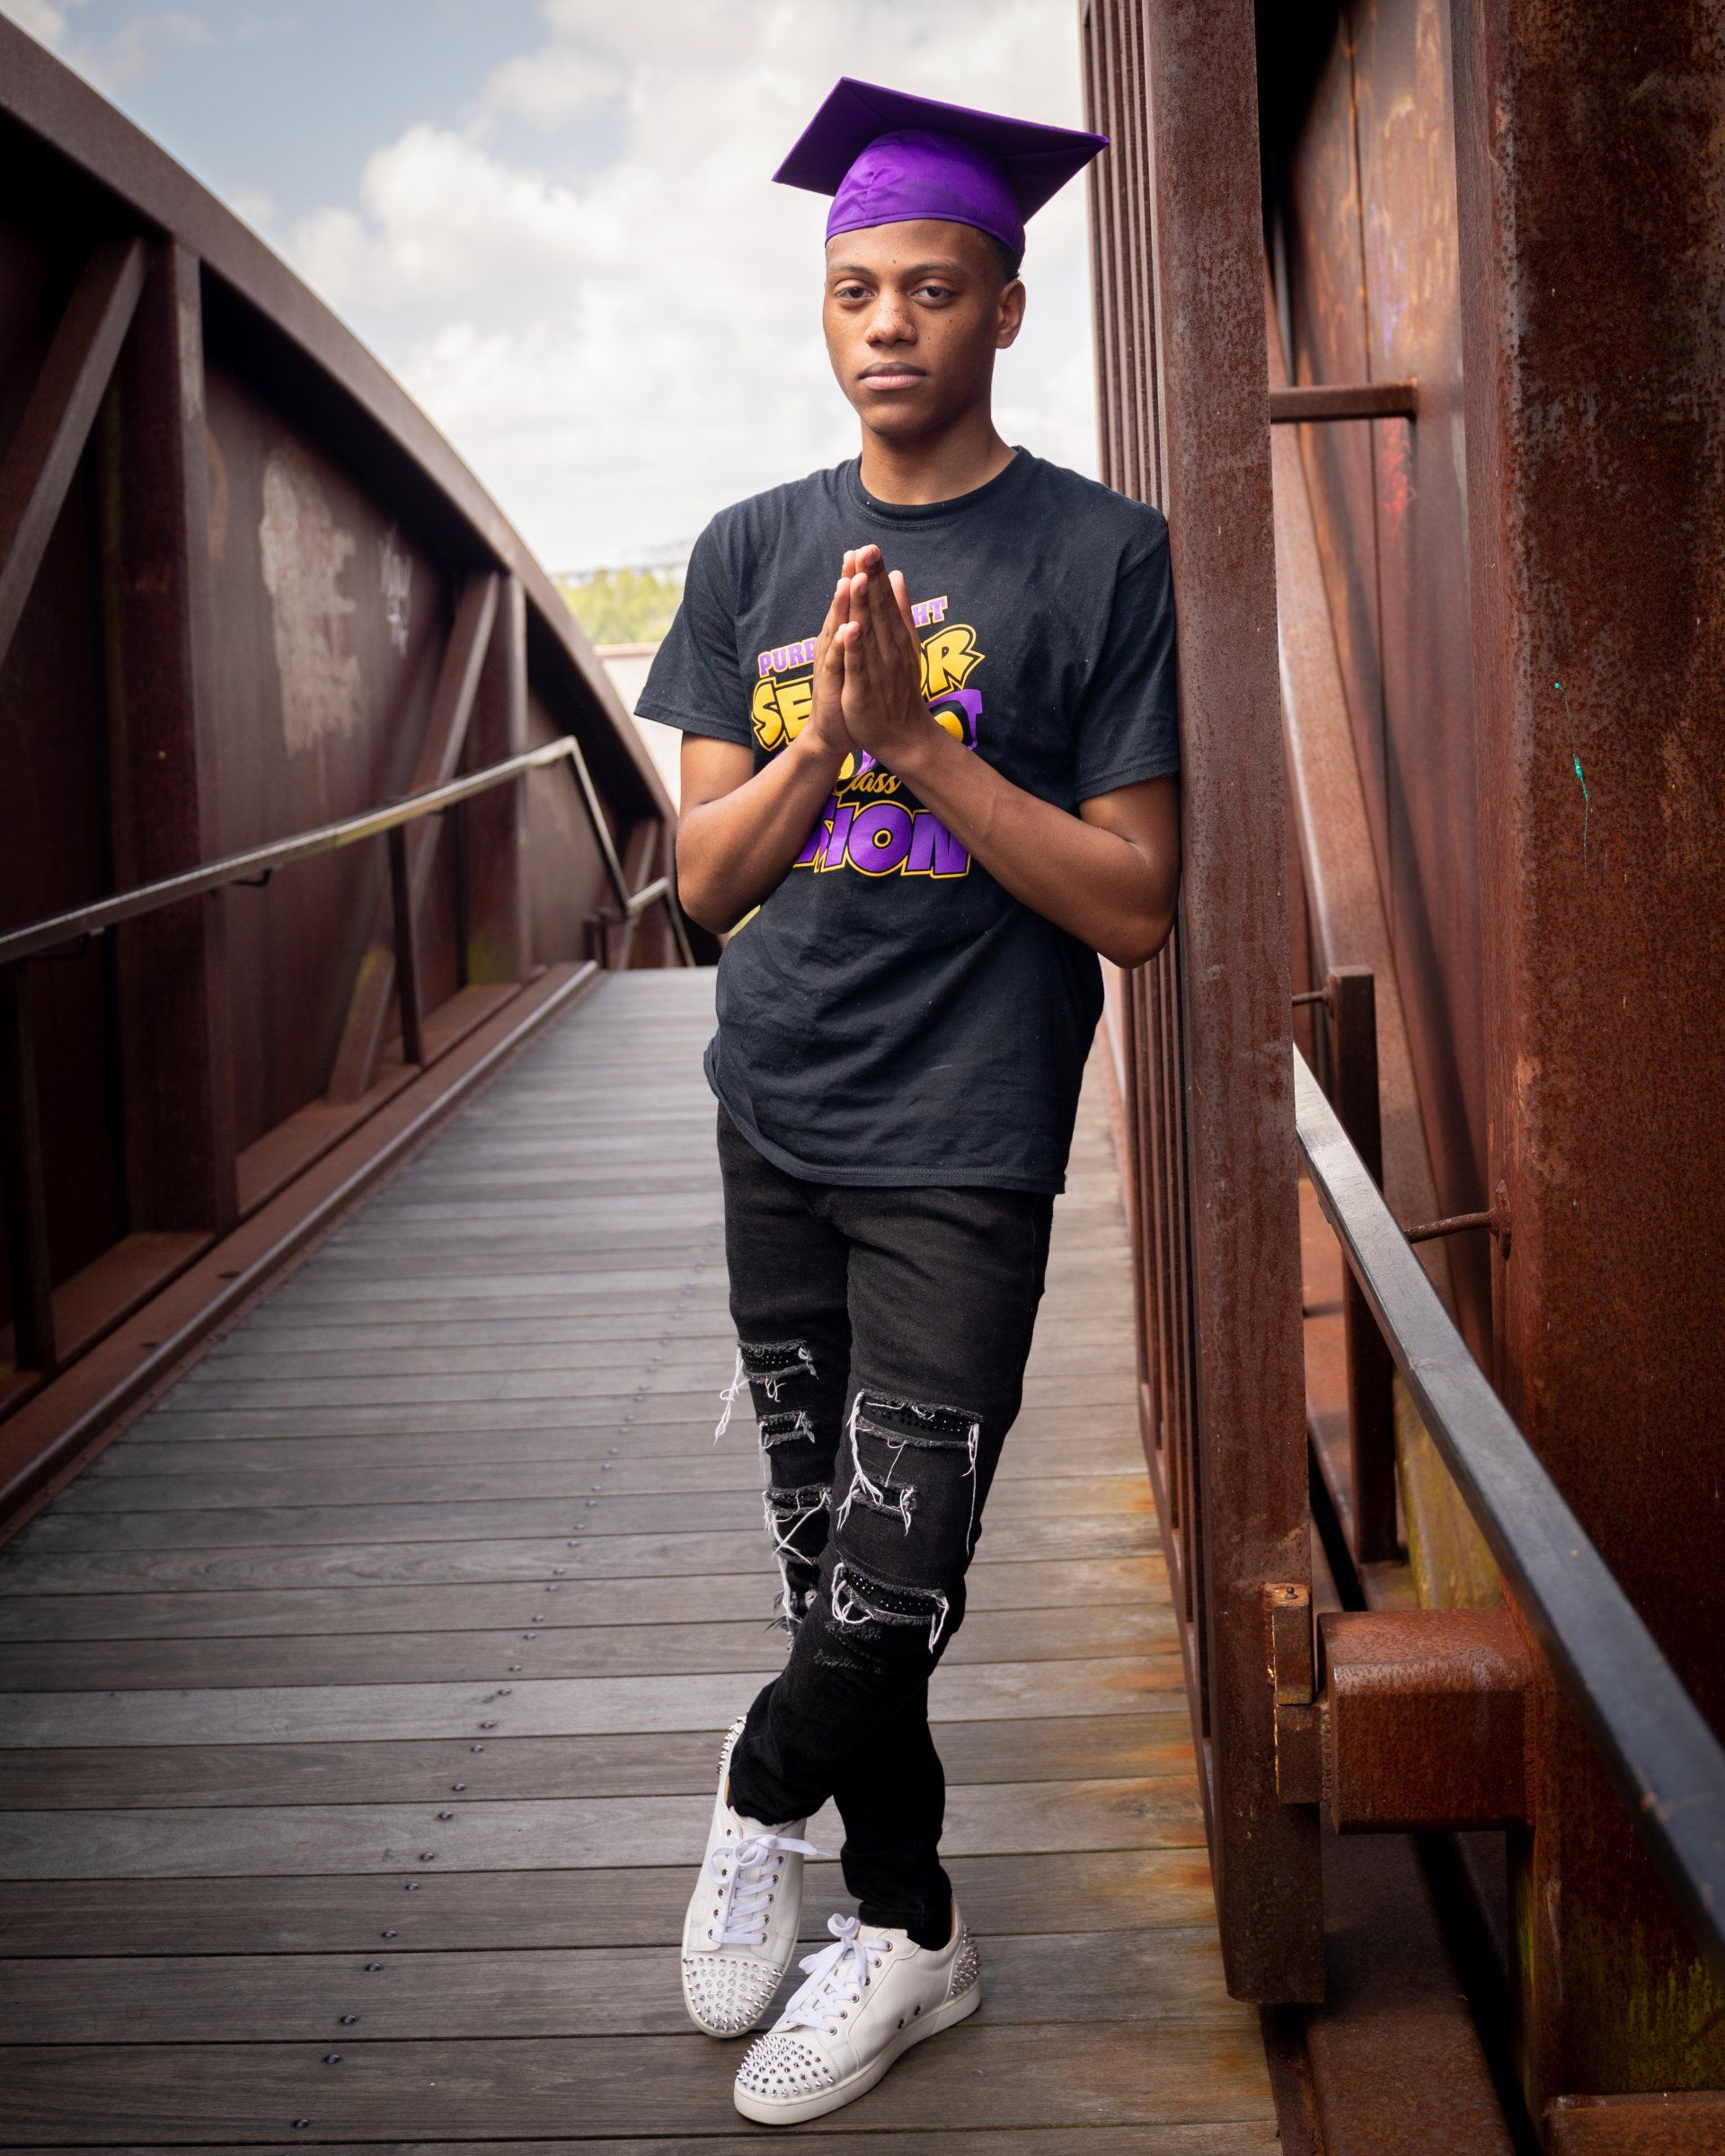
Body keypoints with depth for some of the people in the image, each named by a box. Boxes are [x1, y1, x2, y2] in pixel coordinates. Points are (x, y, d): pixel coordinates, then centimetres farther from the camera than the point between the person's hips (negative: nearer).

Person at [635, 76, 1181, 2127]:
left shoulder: (1105, 556, -4)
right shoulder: (752, 554, 9)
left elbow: (1136, 903, -8)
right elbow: (706, 873, 5)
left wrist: (919, 738, -17)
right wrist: (824, 732, -13)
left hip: (962, 1145, -4)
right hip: (775, 1121, 4)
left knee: (892, 1593, -6)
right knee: (829, 1560, 11)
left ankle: (763, 1791, 25)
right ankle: (903, 1929, 28)